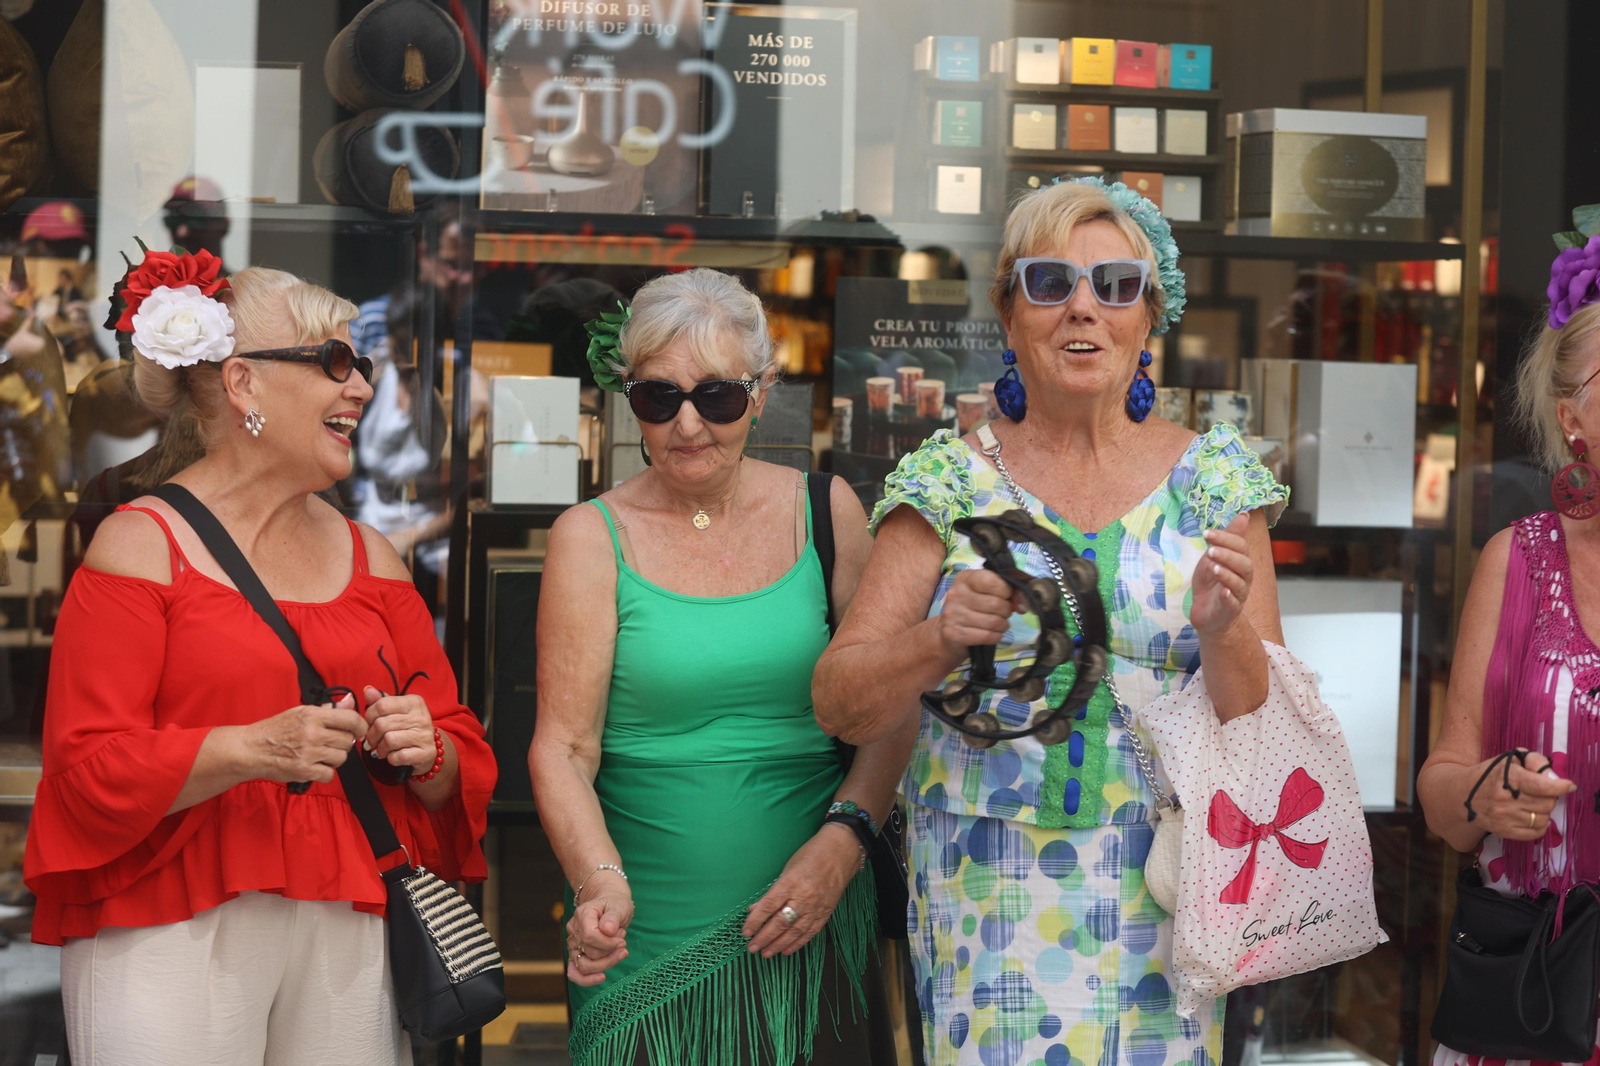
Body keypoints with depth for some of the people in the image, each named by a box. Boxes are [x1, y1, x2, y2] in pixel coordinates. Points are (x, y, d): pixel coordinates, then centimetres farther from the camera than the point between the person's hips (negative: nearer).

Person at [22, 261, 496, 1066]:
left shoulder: (368, 556, 15)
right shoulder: (143, 543, -1)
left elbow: (462, 754, 17)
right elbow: (89, 768, -9)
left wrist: (427, 753, -5)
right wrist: (252, 749, -21)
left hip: (349, 931, 5)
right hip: (173, 931, -4)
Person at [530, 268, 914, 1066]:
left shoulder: (827, 514, 3)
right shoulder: (592, 538, -1)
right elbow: (563, 747, -6)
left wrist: (845, 837, -11)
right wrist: (600, 881, -22)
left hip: (807, 929, 1)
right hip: (648, 934, -1)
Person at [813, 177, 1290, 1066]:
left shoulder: (1213, 480, 4)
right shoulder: (951, 479, 1)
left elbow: (1265, 725, 1)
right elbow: (840, 707, -3)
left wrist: (1224, 633, -19)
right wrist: (941, 640, -22)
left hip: (1162, 893, 1)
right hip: (987, 891, -1)